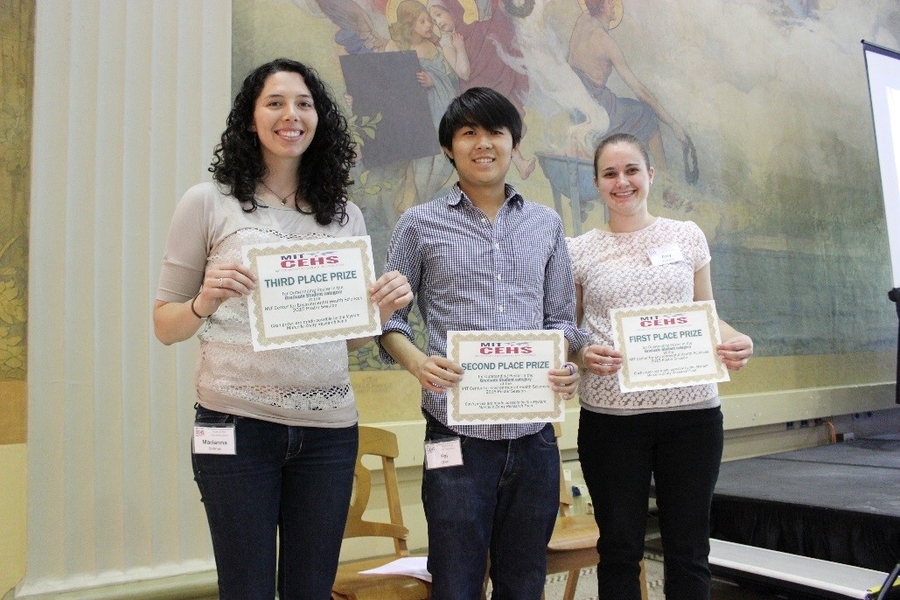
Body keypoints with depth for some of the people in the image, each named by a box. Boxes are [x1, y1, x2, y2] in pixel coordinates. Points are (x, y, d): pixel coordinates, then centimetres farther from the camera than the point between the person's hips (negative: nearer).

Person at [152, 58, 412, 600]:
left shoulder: (346, 215, 9)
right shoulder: (209, 202, 0)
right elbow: (165, 325, 4)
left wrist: (385, 308, -6)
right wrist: (205, 302, -16)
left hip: (329, 427, 3)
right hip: (238, 422, -3)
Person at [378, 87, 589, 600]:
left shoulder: (546, 224, 12)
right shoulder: (421, 224, 4)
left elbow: (561, 318, 14)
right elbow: (390, 317, 5)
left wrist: (568, 366, -6)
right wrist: (418, 363, -15)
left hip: (534, 435, 3)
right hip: (458, 434, -3)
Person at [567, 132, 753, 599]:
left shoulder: (688, 236, 8)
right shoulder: (579, 251, 5)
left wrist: (734, 341, -9)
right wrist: (584, 356, -15)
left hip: (691, 409, 1)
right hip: (610, 415, -1)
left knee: (688, 549, 9)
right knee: (620, 547, 9)